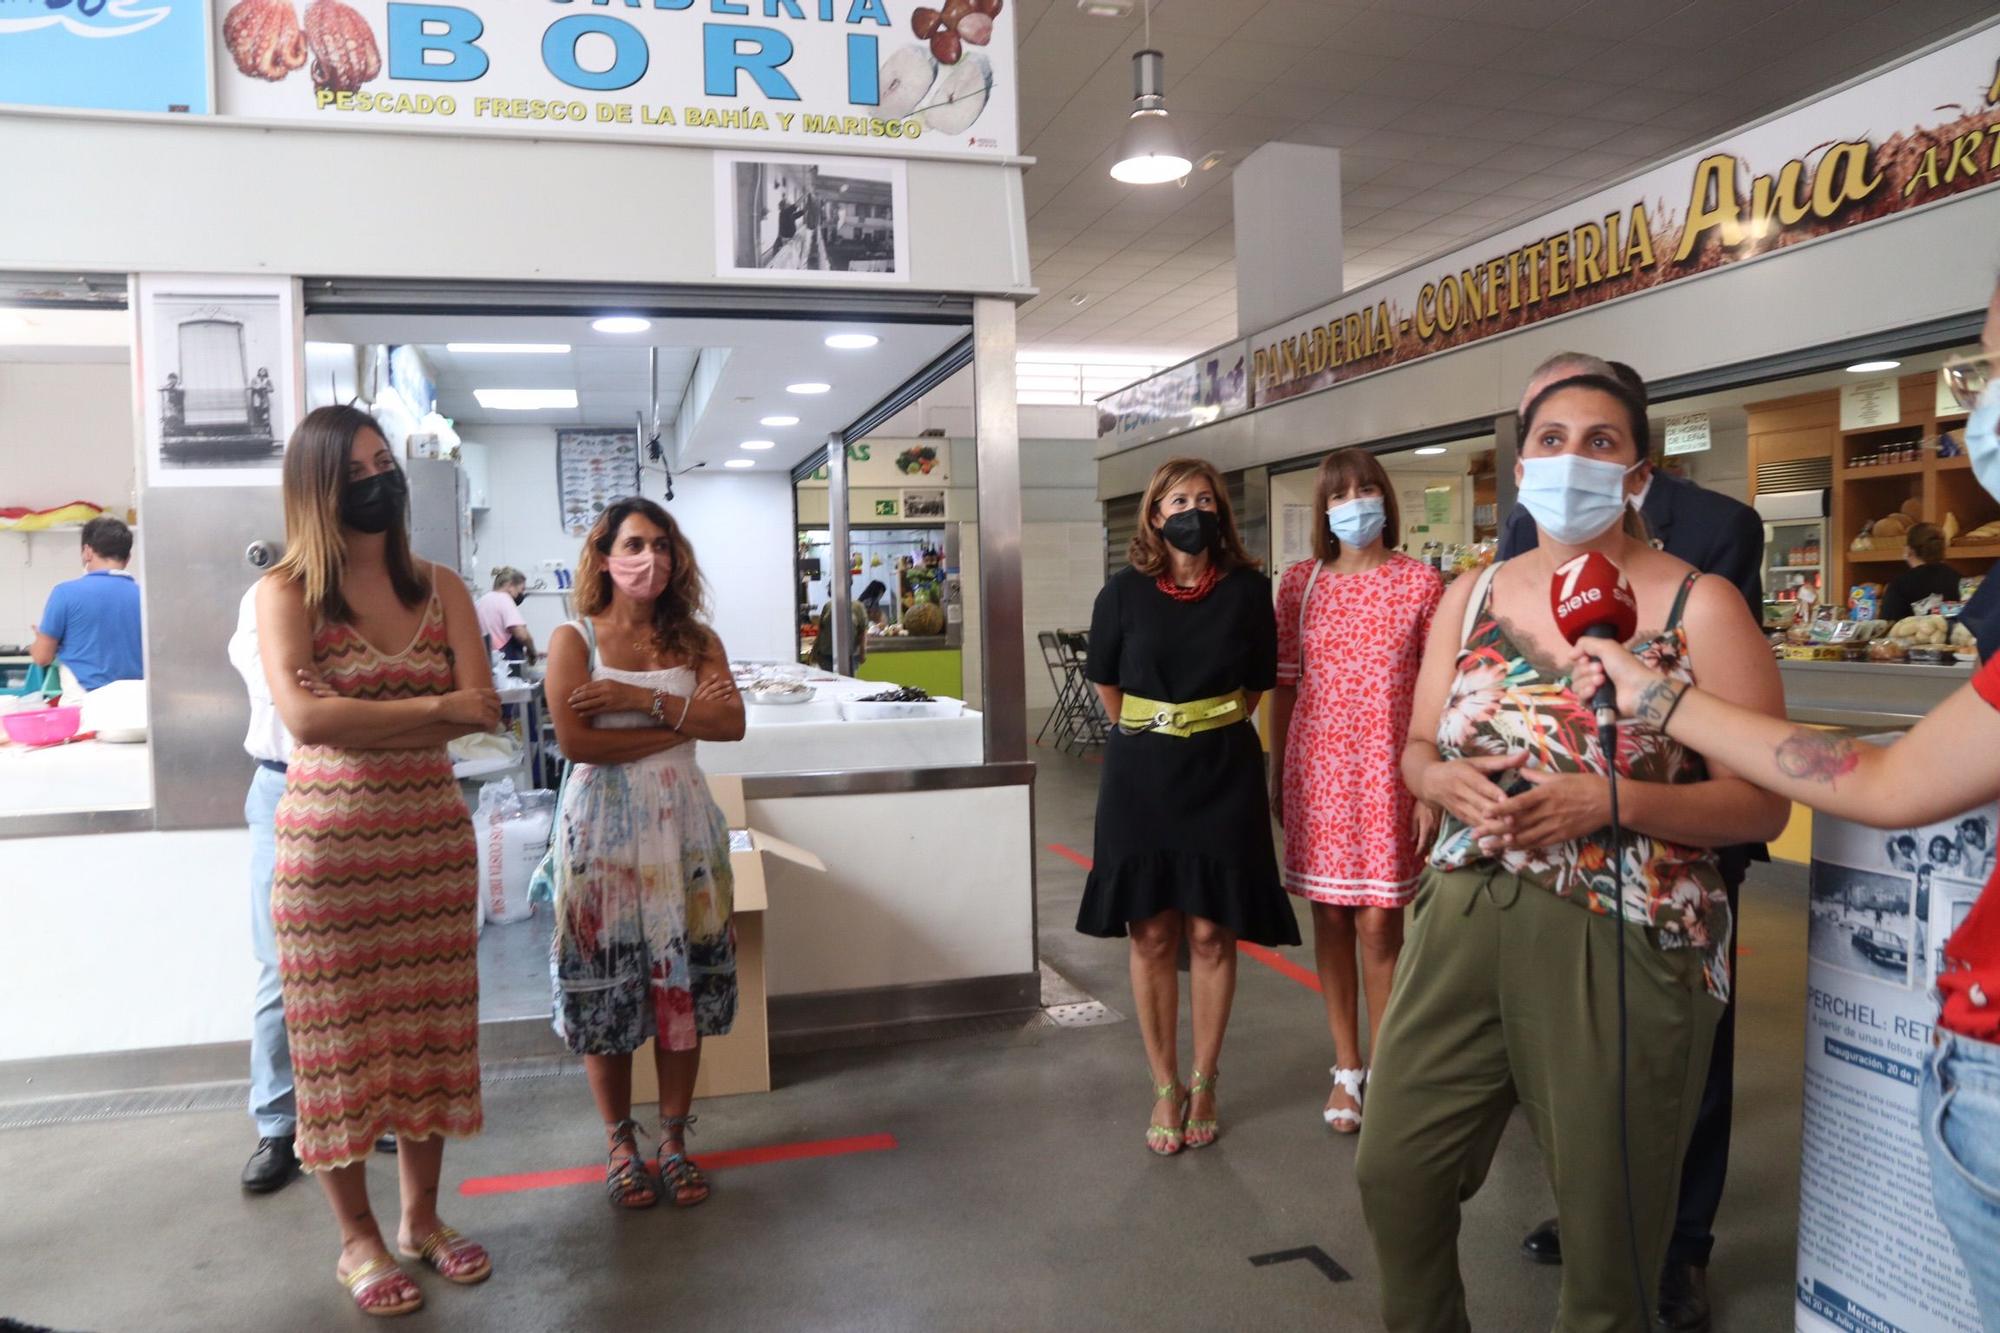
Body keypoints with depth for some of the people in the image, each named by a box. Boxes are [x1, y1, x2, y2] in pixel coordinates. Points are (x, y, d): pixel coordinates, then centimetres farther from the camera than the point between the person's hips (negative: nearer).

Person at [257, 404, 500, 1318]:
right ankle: (357, 1239, 23)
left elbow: (483, 712, -5)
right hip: (329, 840, -3)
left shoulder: (439, 588, 6)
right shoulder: (286, 592, -3)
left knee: (429, 1028, 10)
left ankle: (422, 1216, 28)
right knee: (339, 1034, 6)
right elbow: (301, 717, -18)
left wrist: (353, 719, -14)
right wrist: (435, 707, -14)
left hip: (432, 835, 3)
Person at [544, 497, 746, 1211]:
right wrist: (682, 723, -11)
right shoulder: (573, 639, -1)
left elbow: (731, 722, -8)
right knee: (606, 986, 4)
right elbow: (575, 741, -15)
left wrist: (640, 700, -16)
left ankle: (674, 1139, 21)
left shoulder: (695, 639, 7)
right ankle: (621, 1145, 21)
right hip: (602, 824, -2)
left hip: (680, 823, 3)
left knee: (682, 982, 5)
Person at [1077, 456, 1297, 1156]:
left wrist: (1210, 731, 11)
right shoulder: (1125, 591, -2)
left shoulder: (1248, 590, -2)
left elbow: (1257, 684, 10)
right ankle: (1164, 1086, 18)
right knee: (1152, 935, 4)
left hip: (1223, 774, 0)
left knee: (1210, 935, 4)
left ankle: (1204, 1083, 20)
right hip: (1142, 775, 0)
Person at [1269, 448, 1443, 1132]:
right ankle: (1346, 1068, 22)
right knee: (1330, 917, 8)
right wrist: (1278, 778, 7)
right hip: (1317, 767, 2)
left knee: (1379, 922, -1)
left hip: (1388, 768, -2)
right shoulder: (1300, 582, 5)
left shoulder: (1420, 581, -1)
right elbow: (1283, 685, 8)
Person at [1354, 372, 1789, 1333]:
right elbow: (1416, 750, 14)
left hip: (1623, 944, -4)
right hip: (1464, 922, 5)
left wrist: (1607, 800, -22)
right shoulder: (1470, 598, 8)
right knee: (1393, 1173, 13)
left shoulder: (1698, 606, -6)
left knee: (1608, 1233, 10)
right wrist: (1445, 780, -9)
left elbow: (1763, 802, -8)